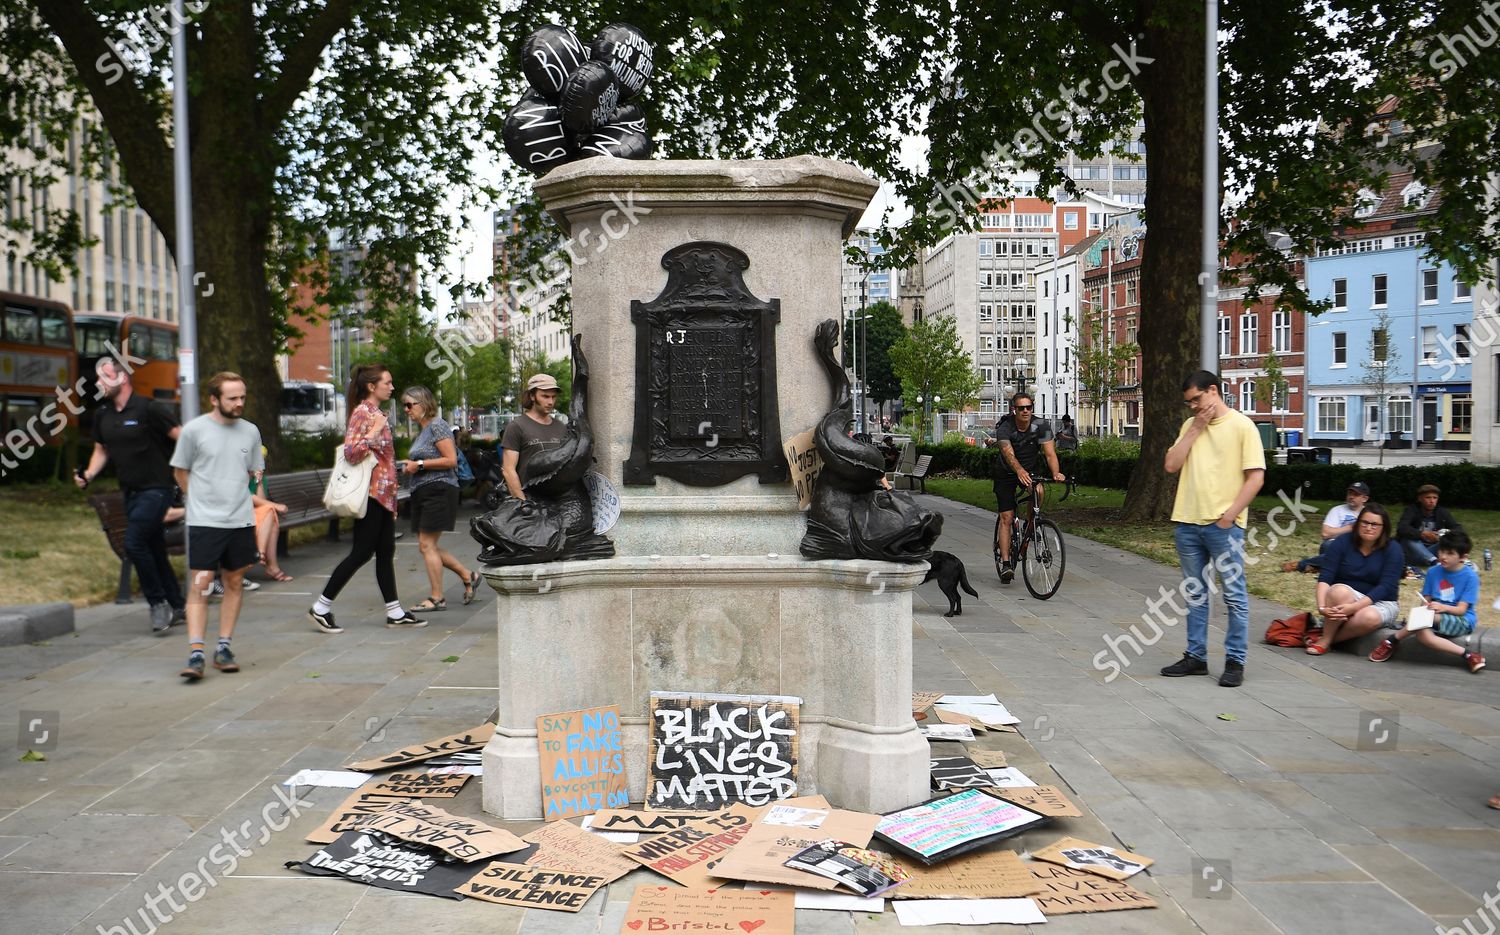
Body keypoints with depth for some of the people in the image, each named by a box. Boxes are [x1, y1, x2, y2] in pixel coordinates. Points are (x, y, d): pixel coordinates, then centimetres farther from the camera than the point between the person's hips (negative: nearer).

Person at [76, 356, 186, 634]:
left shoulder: (148, 409, -12)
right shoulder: (102, 415, 11)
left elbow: (182, 438, -12)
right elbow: (101, 450, 22)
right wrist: (89, 475, 4)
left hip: (156, 489, -8)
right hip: (131, 493, 8)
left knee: (134, 543, -18)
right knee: (155, 551, 11)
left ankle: (158, 603, -3)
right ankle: (178, 608, 21)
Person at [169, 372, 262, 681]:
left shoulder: (251, 432, 6)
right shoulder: (194, 430, -5)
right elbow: (181, 472, 5)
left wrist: (234, 498, 11)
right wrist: (204, 500, 4)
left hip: (241, 520, 4)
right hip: (204, 521, -4)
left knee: (234, 583, 9)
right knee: (200, 586, -7)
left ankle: (223, 648, 19)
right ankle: (195, 655, -6)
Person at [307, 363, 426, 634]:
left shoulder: (377, 413, 16)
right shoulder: (362, 413, -12)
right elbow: (351, 452, -23)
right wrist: (375, 432, -25)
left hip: (383, 494, 9)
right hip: (371, 492, -9)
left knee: (385, 552, 9)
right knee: (362, 552, -6)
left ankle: (395, 613, 13)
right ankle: (321, 608, 3)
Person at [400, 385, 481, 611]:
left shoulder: (437, 426, -10)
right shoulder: (422, 431, 18)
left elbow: (451, 460, -17)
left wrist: (419, 464, -16)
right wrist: (411, 466, 10)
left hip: (438, 490, -10)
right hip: (422, 492, 10)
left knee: (427, 544, -8)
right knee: (427, 545, 10)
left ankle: (437, 598, -1)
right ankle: (468, 576, 20)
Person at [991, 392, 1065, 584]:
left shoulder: (1041, 426, -18)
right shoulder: (1004, 429, -26)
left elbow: (1050, 453, -27)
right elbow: (1009, 454, -42)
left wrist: (1056, 473, -46)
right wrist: (1020, 472, -62)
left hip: (1030, 469, 2)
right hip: (1006, 473, -2)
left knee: (1039, 490, -32)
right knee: (1006, 517, -9)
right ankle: (1005, 564, -6)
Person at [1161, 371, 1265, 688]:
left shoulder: (1241, 425, -4)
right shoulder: (1190, 426, 13)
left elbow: (1256, 476, -8)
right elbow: (1171, 465, 4)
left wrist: (1230, 515, -13)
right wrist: (1196, 428, -1)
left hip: (1223, 525, -6)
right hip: (1187, 522, 6)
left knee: (1234, 595, 1)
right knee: (1195, 594, 12)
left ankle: (1235, 661, 8)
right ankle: (1196, 656, 21)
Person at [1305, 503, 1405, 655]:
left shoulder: (1393, 550, -9)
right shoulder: (1342, 542, -6)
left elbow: (1385, 587, -19)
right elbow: (1325, 577, -13)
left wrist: (1354, 607, -33)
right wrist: (1322, 606, -31)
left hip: (1380, 603, -1)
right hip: (1344, 597, 1)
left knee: (1370, 618, -37)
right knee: (1340, 591, -35)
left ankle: (1325, 640, -20)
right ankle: (1325, 637, -22)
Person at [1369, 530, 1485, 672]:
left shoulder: (1470, 577, -7)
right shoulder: (1433, 572, 6)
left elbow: (1461, 609, -11)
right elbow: (1426, 601, 7)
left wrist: (1443, 607, -32)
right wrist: (1426, 606, -18)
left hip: (1462, 621, -4)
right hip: (1435, 618, 4)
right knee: (1422, 635, -32)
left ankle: (1393, 640, -19)